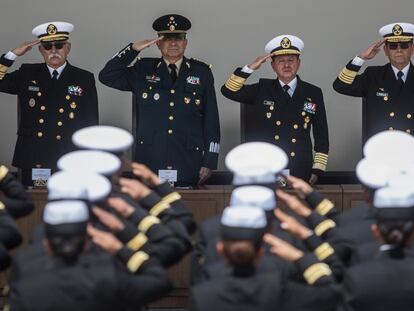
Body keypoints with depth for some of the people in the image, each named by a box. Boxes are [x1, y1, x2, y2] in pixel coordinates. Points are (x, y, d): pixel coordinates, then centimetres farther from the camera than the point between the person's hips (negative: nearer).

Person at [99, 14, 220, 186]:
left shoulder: (202, 73, 8)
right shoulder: (143, 70, 9)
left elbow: (211, 120, 6)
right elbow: (107, 76, 0)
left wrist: (209, 162, 1)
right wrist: (133, 49, -9)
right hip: (150, 165, 0)